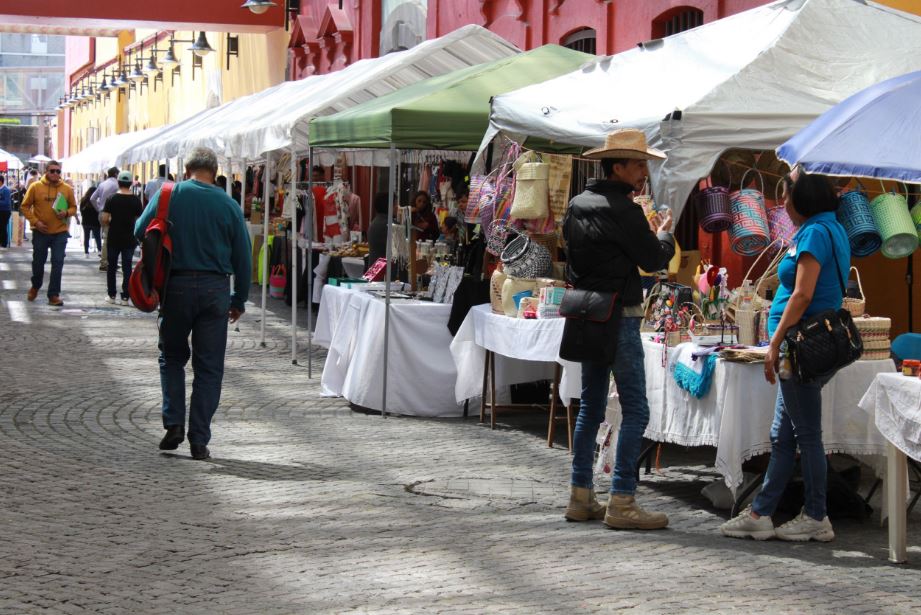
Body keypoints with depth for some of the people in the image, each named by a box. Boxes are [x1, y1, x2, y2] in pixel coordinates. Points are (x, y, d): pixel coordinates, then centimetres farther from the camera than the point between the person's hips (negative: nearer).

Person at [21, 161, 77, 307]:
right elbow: (25, 207, -1)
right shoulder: (35, 187, -4)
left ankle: (54, 295, 1)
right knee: (38, 261, 11)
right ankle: (35, 287, 38)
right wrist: (35, 221, -12)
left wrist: (67, 213, -13)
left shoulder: (67, 189, 0)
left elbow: (73, 207, 9)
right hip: (40, 232, 0)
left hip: (60, 233, 1)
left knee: (58, 263, -5)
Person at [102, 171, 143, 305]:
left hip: (113, 238, 0)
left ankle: (111, 295, 12)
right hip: (129, 239, 0)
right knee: (127, 267, 5)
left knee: (111, 266, 12)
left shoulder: (112, 199, -7)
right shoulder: (135, 200, -6)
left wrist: (112, 222, 10)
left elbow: (105, 218, -10)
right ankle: (125, 297, 2)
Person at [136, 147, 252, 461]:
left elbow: (140, 231, 1)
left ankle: (174, 423, 5)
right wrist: (239, 300, 13)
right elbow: (243, 258, 2)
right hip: (215, 288, 0)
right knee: (209, 367, 6)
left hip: (176, 285, 0)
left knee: (172, 356, 19)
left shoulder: (167, 196, -3)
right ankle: (199, 440, 4)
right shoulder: (228, 205, -1)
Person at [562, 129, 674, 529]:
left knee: (590, 407, 14)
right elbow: (654, 260, -10)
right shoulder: (622, 209, -14)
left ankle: (581, 498, 17)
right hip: (618, 318, -9)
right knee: (635, 410, -5)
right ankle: (621, 503, -9)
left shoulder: (577, 205, 12)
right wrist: (664, 233, 11)